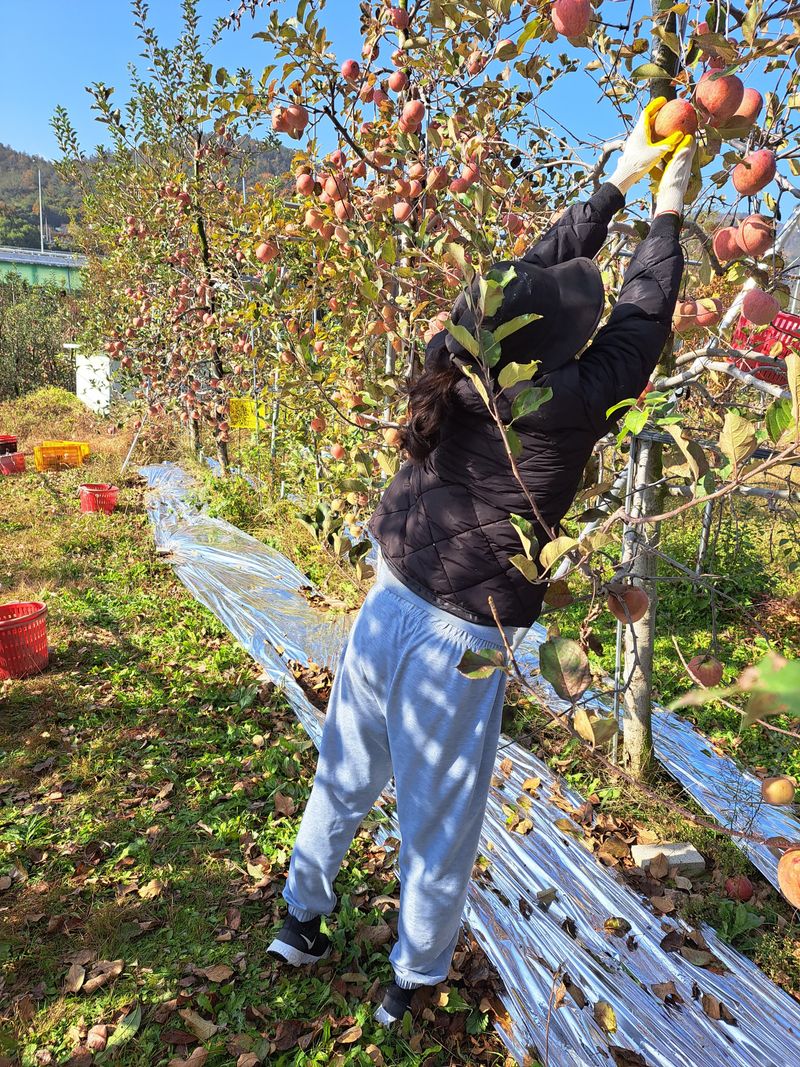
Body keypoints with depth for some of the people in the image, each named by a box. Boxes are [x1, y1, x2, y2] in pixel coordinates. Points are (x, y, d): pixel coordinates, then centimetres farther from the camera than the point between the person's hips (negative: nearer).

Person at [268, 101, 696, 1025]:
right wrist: (666, 210, 11)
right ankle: (413, 981, 40)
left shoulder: (452, 358, -7)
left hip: (386, 605, 6)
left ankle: (299, 921, 47)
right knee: (439, 822, 16)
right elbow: (642, 315, -4)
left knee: (344, 779, 25)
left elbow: (543, 264, 7)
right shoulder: (565, 408, -22)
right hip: (458, 641, -6)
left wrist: (617, 183, 18)